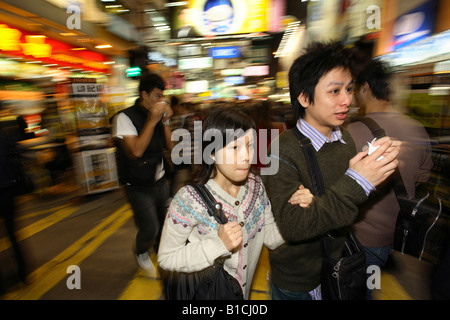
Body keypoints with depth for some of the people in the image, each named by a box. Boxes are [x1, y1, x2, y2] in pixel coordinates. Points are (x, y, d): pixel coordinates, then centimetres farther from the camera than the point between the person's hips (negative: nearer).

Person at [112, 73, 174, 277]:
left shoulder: (158, 116, 4)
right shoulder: (125, 117, -14)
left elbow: (169, 146, 2)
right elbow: (136, 151, -25)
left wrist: (165, 121, -10)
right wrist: (152, 121, -25)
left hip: (160, 182, 6)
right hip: (139, 187, -5)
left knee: (164, 223, 15)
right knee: (150, 229, -3)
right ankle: (141, 254, 33)